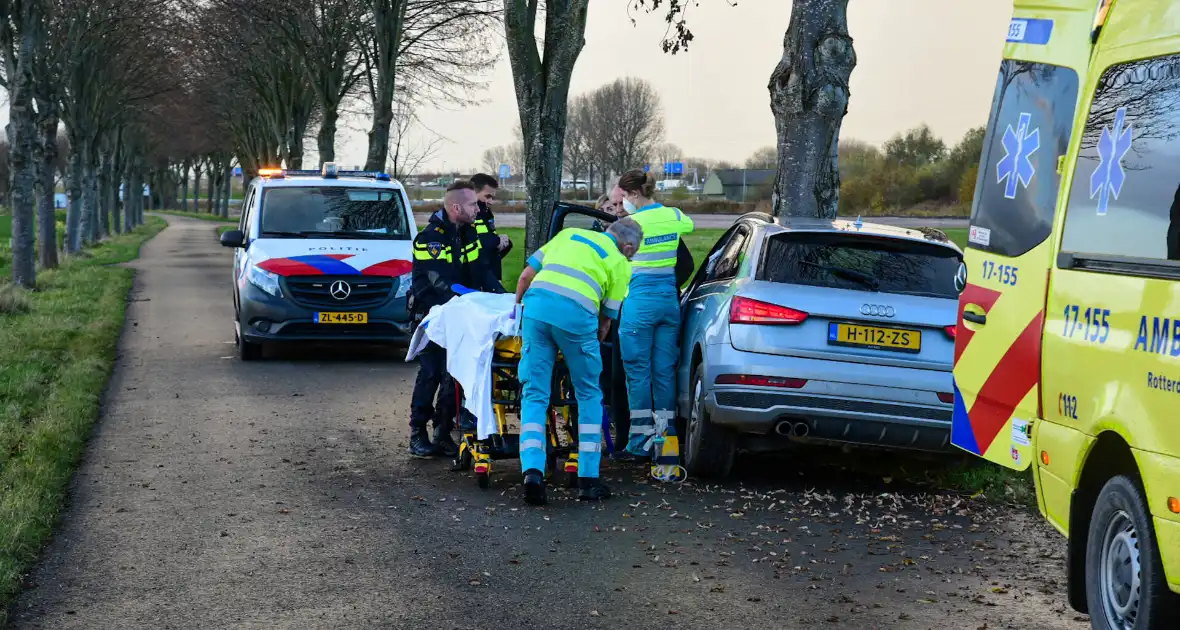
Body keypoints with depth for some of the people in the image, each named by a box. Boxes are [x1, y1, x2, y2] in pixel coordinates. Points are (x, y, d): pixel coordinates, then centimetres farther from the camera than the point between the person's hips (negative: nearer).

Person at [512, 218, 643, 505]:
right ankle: (588, 478, 14)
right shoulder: (620, 263, 19)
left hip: (536, 302, 3)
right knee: (589, 395, 15)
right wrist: (594, 344, 32)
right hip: (576, 312, -3)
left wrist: (518, 307, 39)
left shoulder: (569, 234, 29)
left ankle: (532, 471, -8)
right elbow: (606, 319, 16)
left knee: (534, 395, 8)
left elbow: (527, 274, 25)